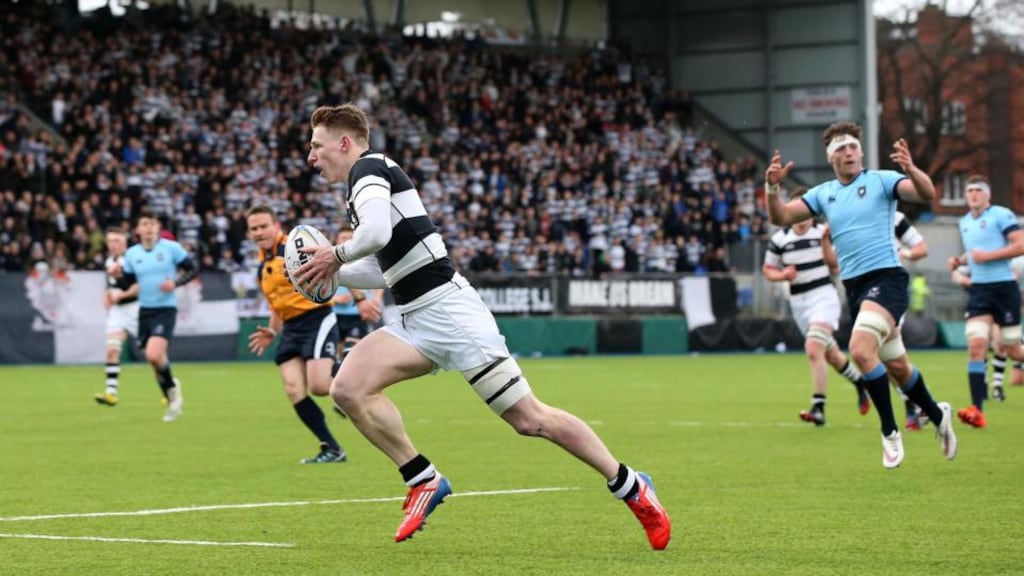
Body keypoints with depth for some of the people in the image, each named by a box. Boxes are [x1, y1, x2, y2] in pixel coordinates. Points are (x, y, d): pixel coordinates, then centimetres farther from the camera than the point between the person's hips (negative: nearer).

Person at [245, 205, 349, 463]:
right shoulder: (263, 266, 15)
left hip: (317, 320, -8)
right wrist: (271, 331, 17)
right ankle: (332, 449, 1)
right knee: (294, 391, -7)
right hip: (291, 328, 8)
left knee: (318, 385, -22)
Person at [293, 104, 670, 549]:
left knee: (530, 419, -5)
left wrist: (336, 255, -9)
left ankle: (631, 486, 8)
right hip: (416, 321, 9)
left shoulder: (369, 167, -7)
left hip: (448, 309, -9)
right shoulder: (364, 183, 20)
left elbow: (377, 232, -27)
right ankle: (424, 481, -4)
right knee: (347, 388, -12)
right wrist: (331, 271, 16)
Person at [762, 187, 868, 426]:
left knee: (814, 350, -22)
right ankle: (860, 383, 43)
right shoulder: (779, 239, 2)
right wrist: (782, 275, -11)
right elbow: (767, 269, 10)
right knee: (830, 354, 16)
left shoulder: (824, 232, -4)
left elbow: (835, 264, -9)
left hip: (824, 296, -4)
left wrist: (825, 241, -23)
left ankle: (818, 408, -22)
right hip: (798, 301, 4)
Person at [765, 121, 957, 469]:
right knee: (896, 366, 13)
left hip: (886, 277, -6)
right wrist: (772, 187, -12)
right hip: (853, 285, 6)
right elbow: (781, 217, 8)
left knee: (860, 349, -26)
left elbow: (926, 194, -16)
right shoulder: (823, 194, 13)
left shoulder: (881, 180, -2)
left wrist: (911, 170, -37)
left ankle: (889, 432, -13)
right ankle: (938, 416, 37)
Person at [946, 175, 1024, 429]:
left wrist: (987, 256, -19)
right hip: (978, 290, 5)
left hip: (1004, 287, -5)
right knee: (976, 344, -12)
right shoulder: (964, 222, 15)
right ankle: (977, 410, -17)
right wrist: (960, 260, 10)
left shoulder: (1001, 215, -7)